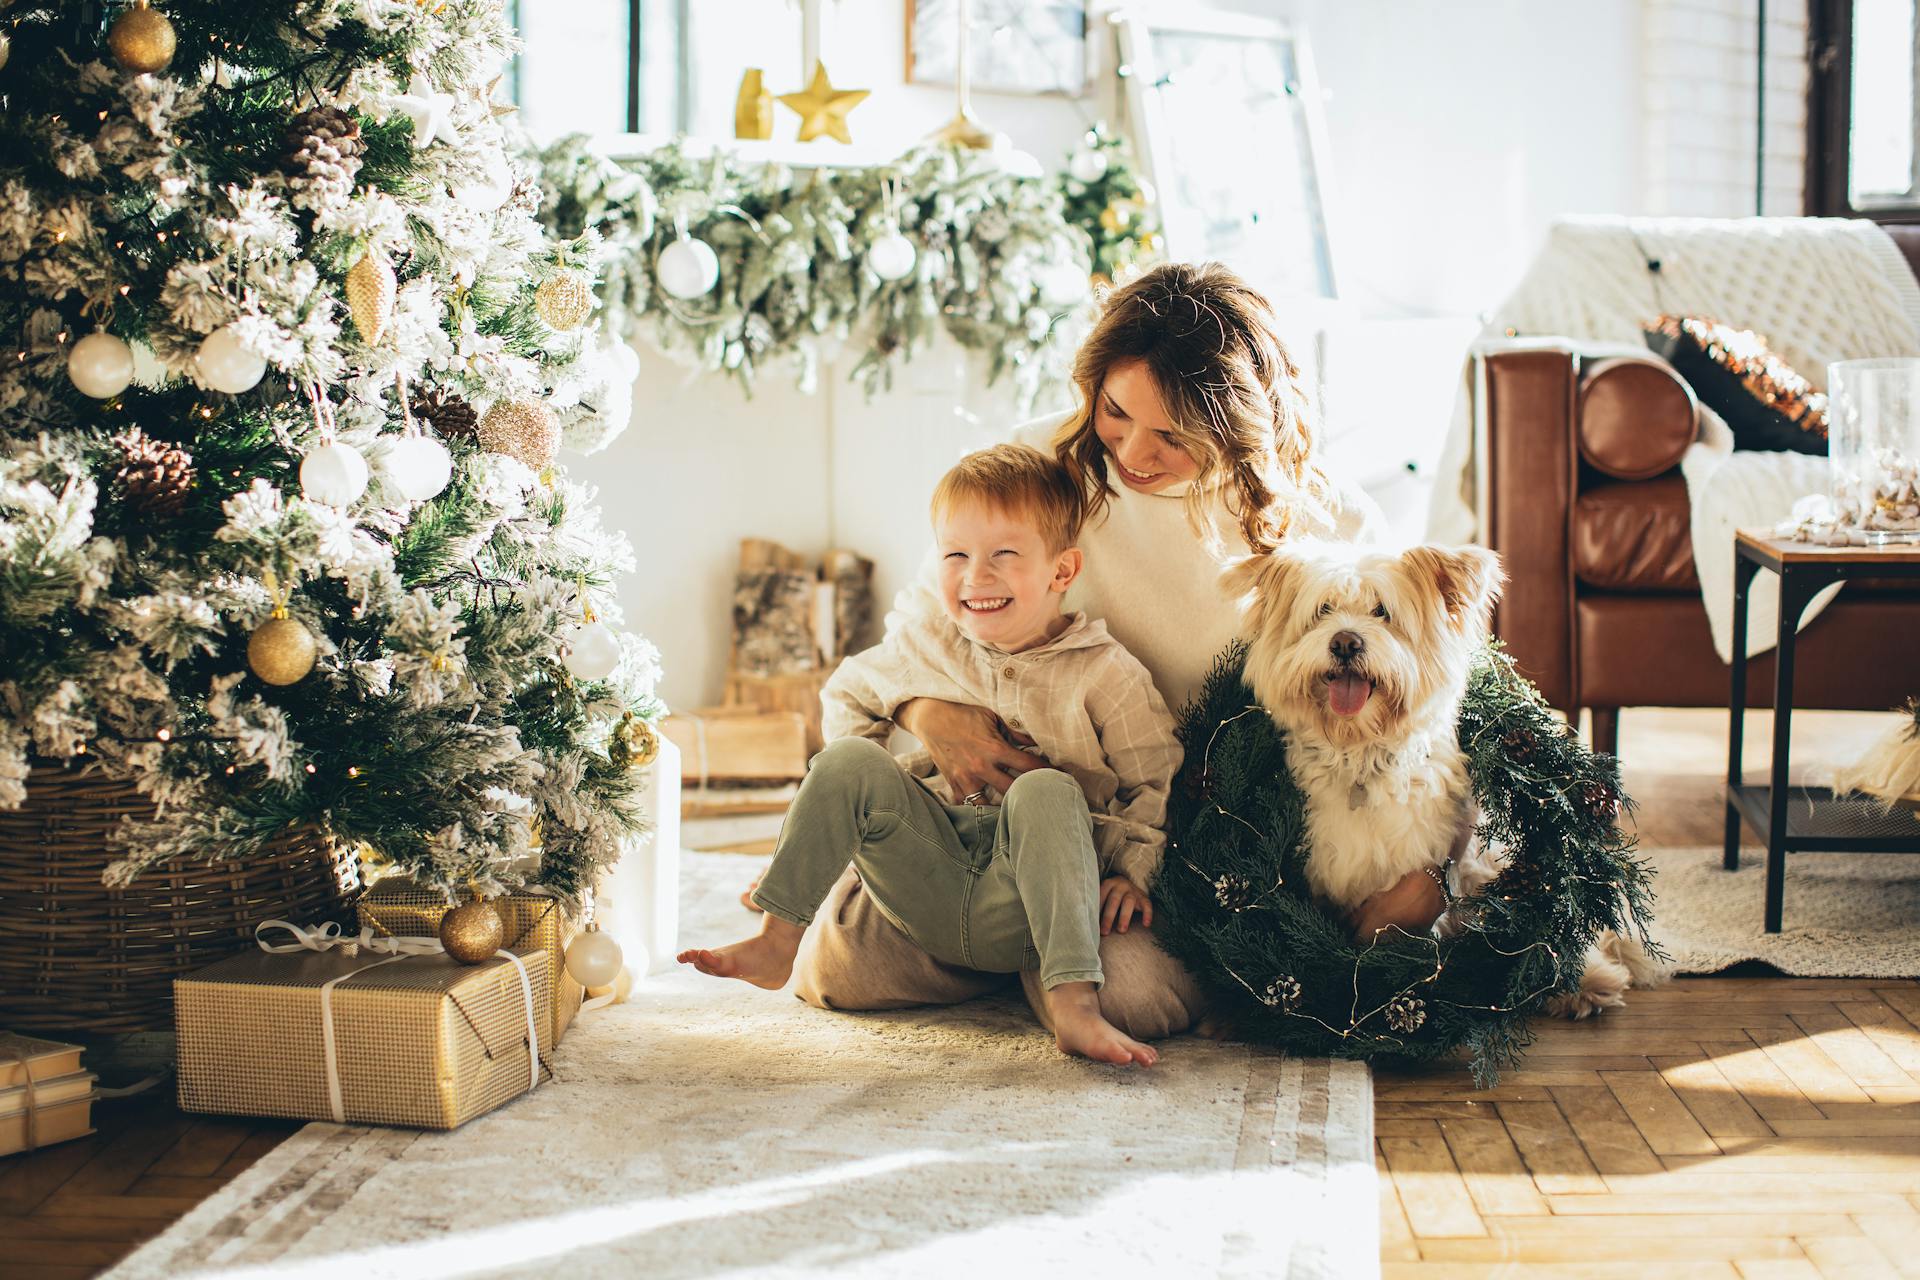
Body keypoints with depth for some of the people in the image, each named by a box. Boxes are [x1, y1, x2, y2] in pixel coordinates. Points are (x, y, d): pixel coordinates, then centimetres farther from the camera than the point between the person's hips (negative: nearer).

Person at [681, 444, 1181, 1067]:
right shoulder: (921, 647, 10)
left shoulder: (1106, 673, -1)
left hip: (1021, 913, -3)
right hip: (927, 890, 3)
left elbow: (1160, 781, 2)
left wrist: (1135, 870, -10)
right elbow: (846, 693, 28)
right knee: (847, 762, -17)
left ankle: (1073, 1004, -43)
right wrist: (866, 782, 14)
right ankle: (776, 941, -15)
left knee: (1047, 790, -33)